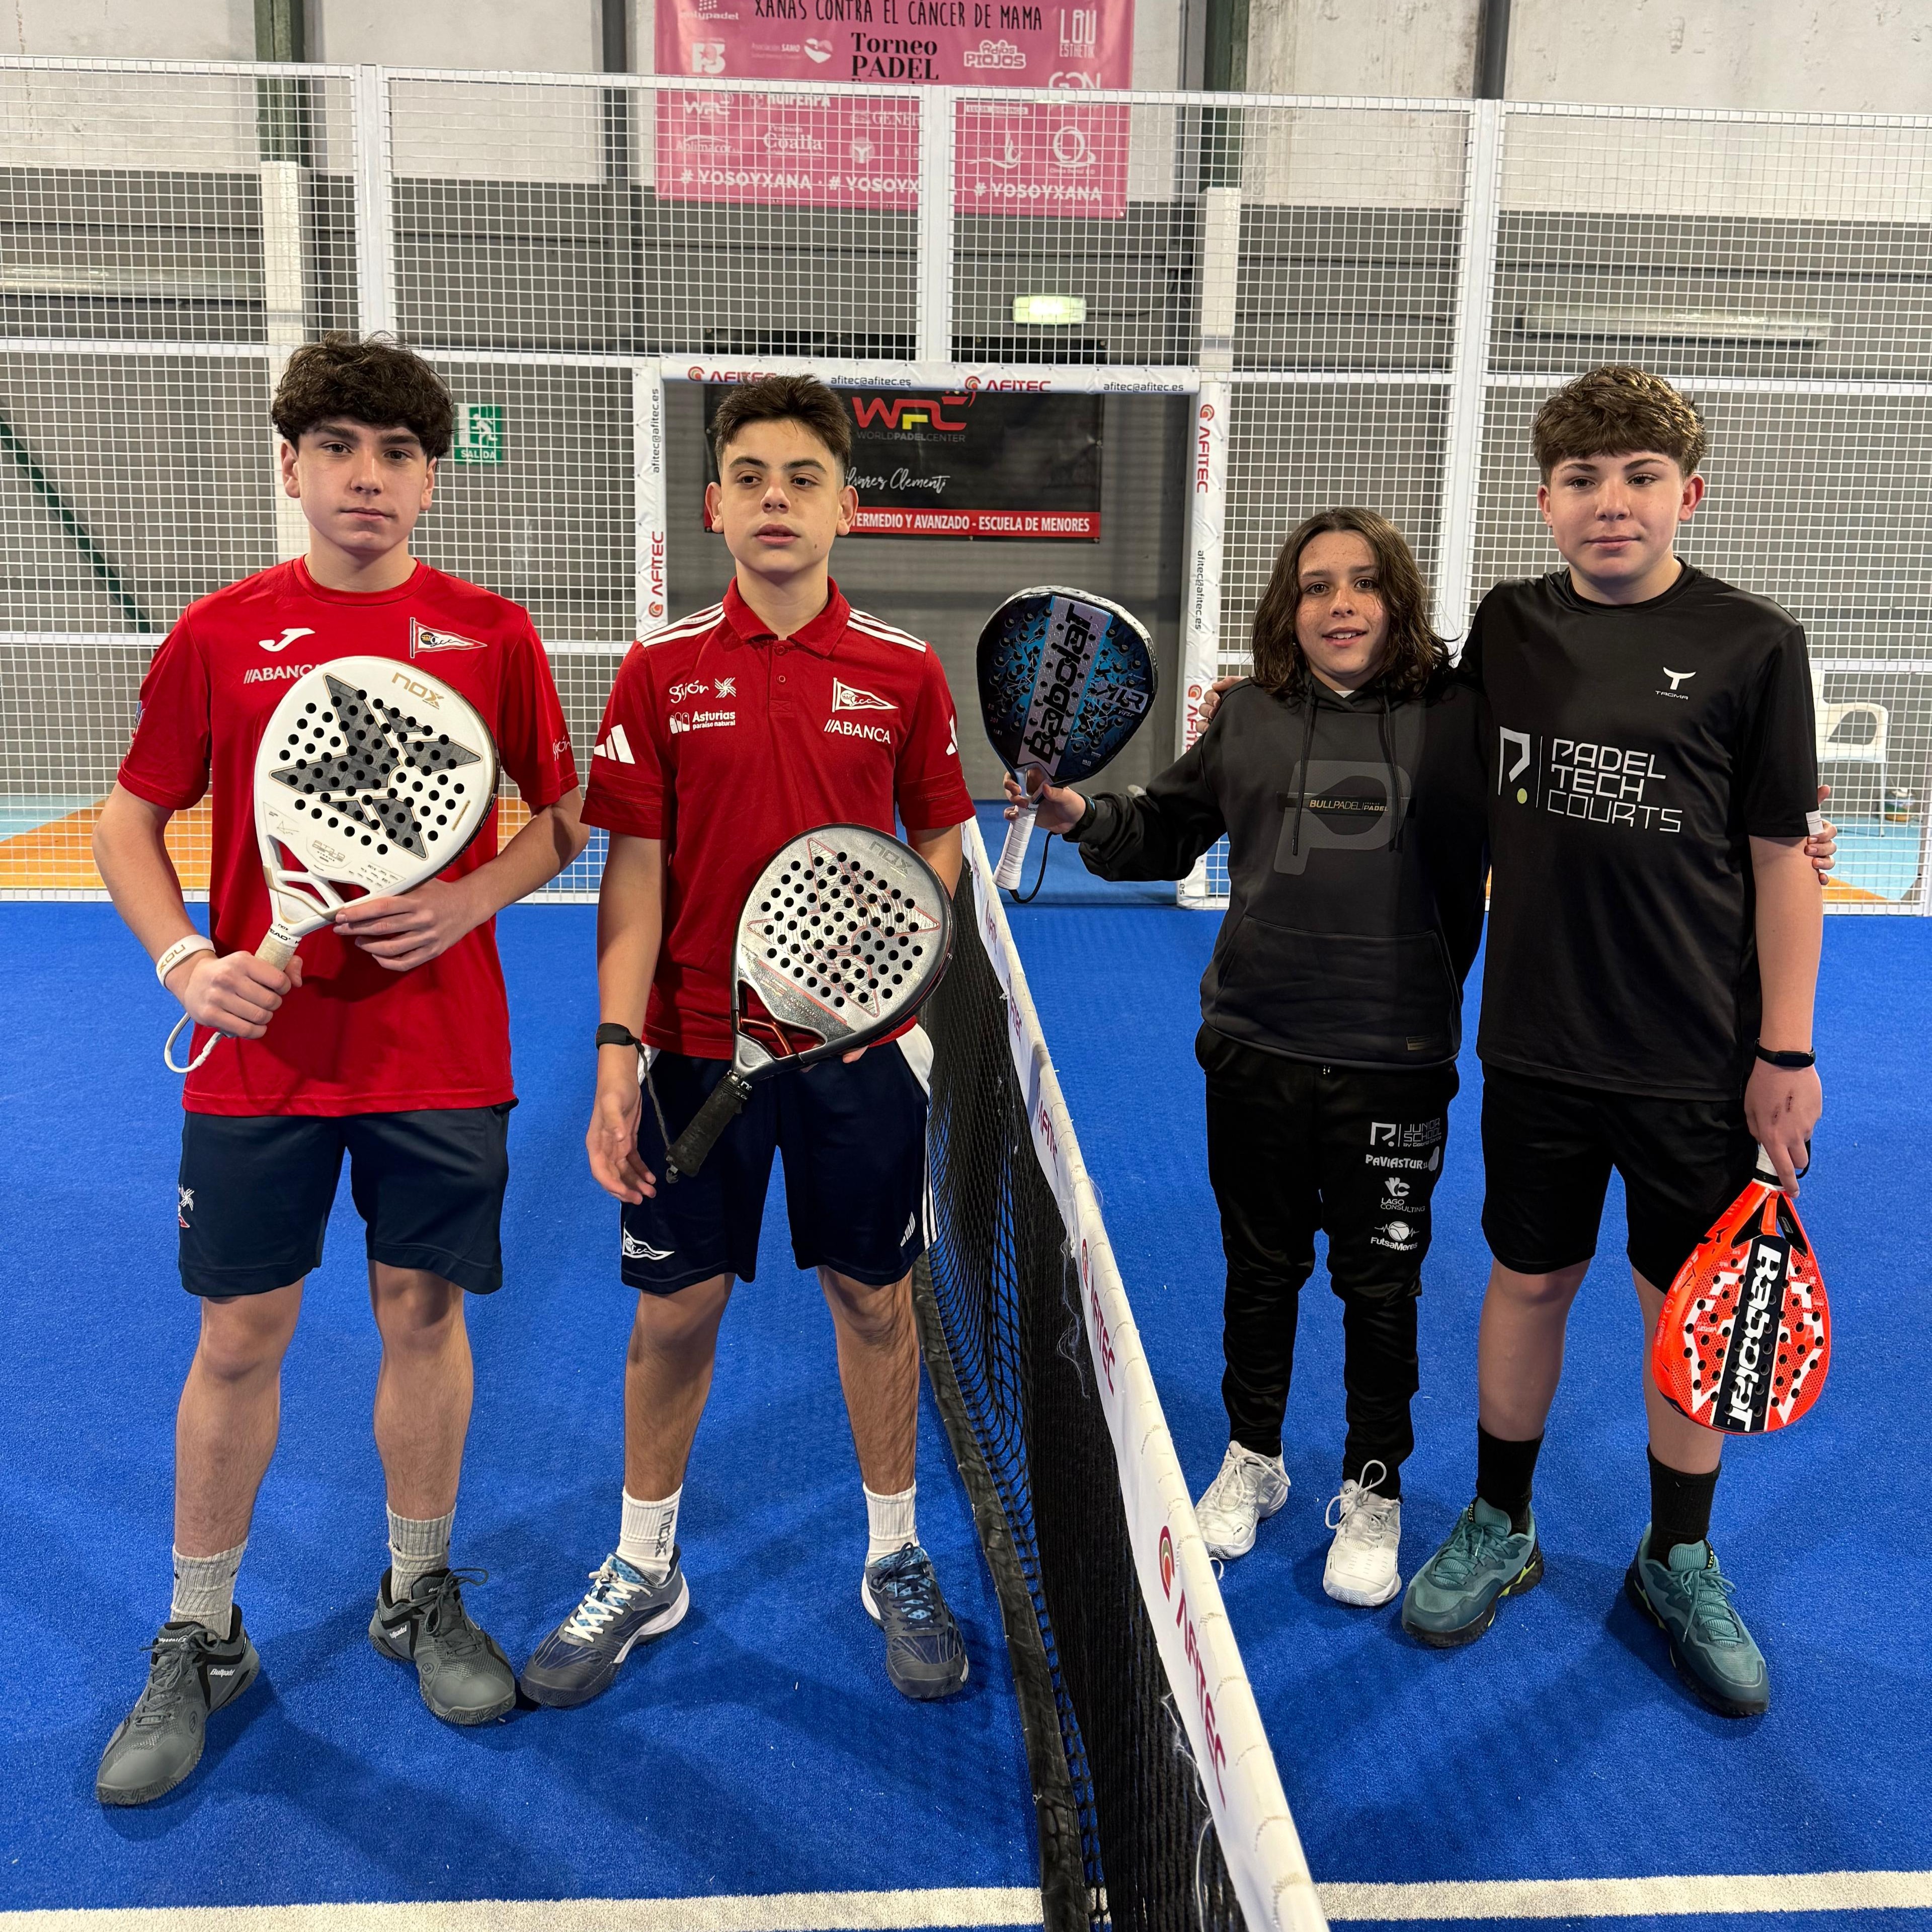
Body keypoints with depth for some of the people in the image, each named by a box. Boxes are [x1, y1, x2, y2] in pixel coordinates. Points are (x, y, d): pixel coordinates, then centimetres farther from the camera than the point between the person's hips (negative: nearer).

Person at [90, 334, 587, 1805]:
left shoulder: (492, 635, 1)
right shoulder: (220, 635, 1)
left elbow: (562, 817, 6)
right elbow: (131, 821, 7)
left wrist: (466, 901, -12)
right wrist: (185, 959, -10)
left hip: (443, 1049, 0)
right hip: (260, 1047, 0)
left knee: (425, 1311, 10)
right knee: (239, 1336, 7)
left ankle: (420, 1597, 31)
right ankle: (202, 1643, 26)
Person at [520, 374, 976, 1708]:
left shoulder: (904, 673, 0)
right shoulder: (661, 672, -1)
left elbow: (940, 839, 8)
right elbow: (633, 871, -3)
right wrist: (616, 1052, -11)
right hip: (696, 1042, 0)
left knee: (874, 1296, 11)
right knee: (677, 1303, 10)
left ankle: (897, 1559, 31)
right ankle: (644, 1570, 31)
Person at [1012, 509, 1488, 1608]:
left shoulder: (1457, 715, -7)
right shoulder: (1250, 717, 3)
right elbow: (1165, 833, 11)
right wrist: (1084, 817, -4)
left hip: (1394, 1063, -2)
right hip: (1255, 1052, 3)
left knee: (1380, 1282, 12)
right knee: (1262, 1267, 18)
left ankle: (1374, 1492, 33)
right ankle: (1253, 1460, 40)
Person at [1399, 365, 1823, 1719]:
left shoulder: (1754, 645, -7)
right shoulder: (1507, 627, 2)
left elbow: (1783, 858, -5)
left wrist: (1787, 1053, -7)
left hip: (1698, 1058, -2)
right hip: (1540, 1041, 2)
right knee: (1529, 1281, 14)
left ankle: (1680, 1561, 32)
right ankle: (1500, 1529, 34)